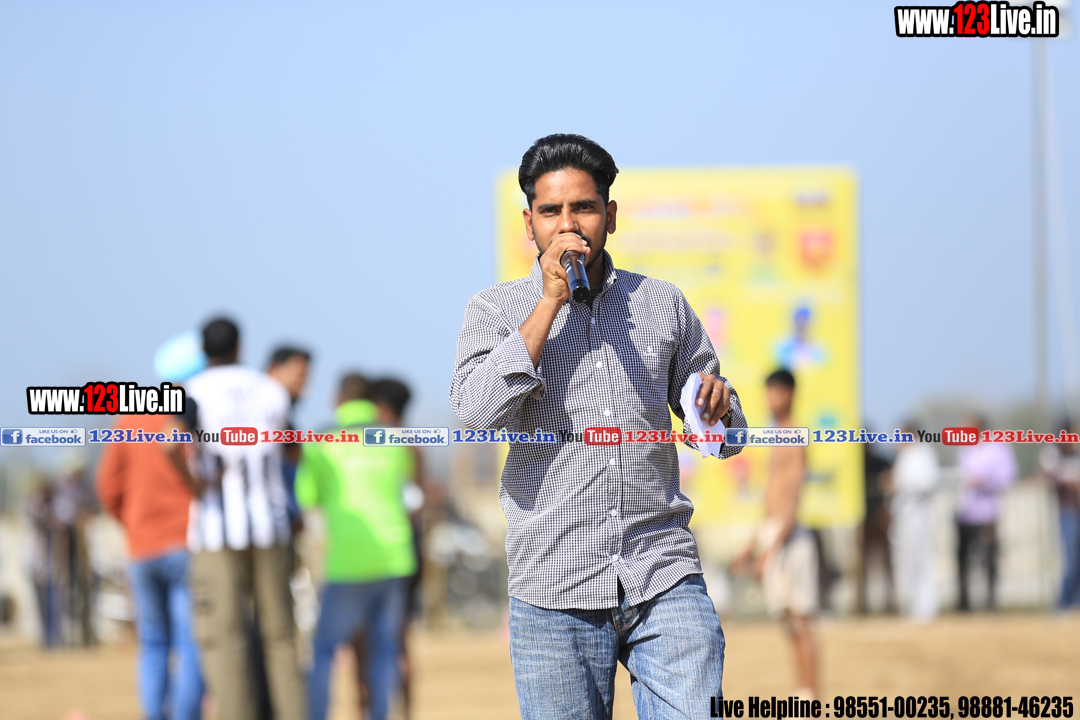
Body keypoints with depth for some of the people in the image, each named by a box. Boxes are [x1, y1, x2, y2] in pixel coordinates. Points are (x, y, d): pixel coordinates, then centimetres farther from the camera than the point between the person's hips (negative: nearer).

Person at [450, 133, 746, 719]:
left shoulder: (662, 303, 13)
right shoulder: (497, 310, 7)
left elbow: (723, 437, 20)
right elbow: (477, 413, -12)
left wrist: (716, 407, -4)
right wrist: (551, 302, -10)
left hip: (665, 578, 1)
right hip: (555, 588, -1)